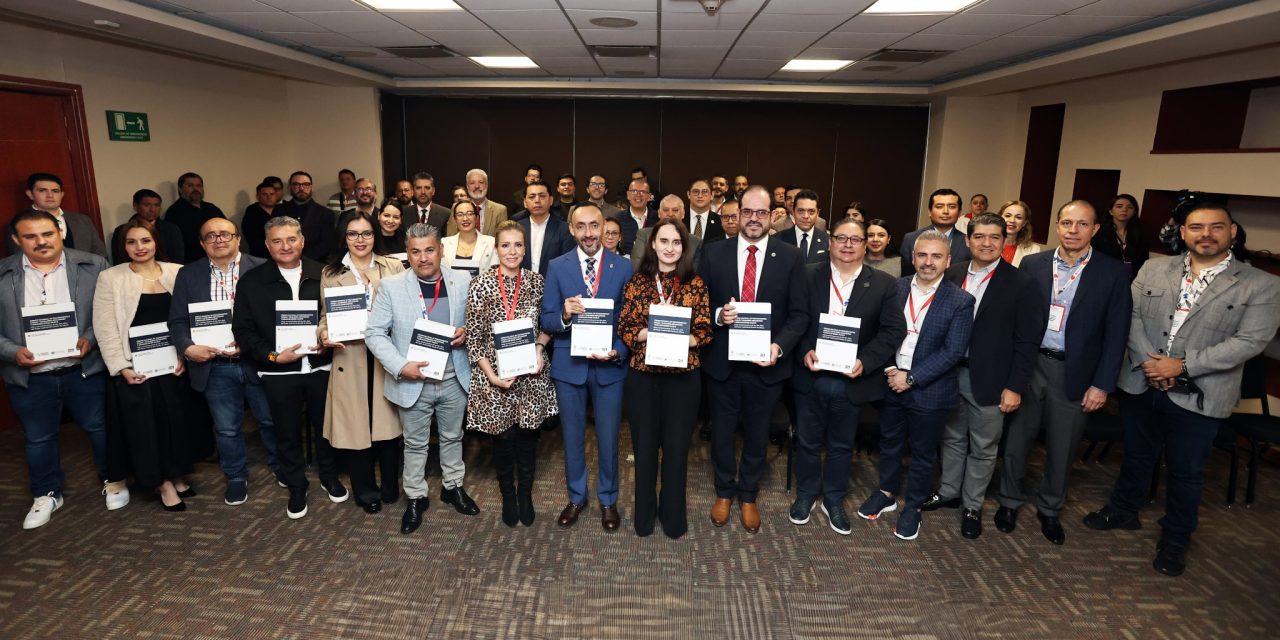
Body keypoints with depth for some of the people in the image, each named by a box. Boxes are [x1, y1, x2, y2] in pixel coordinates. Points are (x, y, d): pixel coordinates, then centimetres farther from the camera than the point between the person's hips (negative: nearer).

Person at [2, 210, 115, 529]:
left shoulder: (93, 266, -4)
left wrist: (90, 339, -17)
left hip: (85, 368, -2)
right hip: (29, 376, 2)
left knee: (101, 427, 11)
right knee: (38, 438, 16)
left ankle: (113, 480, 31)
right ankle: (46, 495, 33)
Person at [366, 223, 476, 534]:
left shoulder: (462, 282, -4)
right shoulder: (391, 286, -9)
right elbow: (375, 333, -8)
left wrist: (467, 332, -15)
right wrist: (401, 367, -20)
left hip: (454, 379, 2)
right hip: (413, 382, -1)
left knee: (452, 437, 20)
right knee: (415, 444, 14)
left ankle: (453, 486, 40)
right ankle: (416, 497, 32)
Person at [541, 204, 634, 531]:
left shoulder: (623, 267, -2)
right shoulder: (557, 267, -2)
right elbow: (547, 321, -3)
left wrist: (619, 351, -17)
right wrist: (565, 315, -25)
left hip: (610, 365, 0)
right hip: (569, 365, 1)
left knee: (608, 437, 11)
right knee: (572, 436, 16)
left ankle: (608, 500, 33)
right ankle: (576, 497, 36)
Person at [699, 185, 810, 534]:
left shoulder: (790, 257, -4)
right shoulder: (714, 253, -2)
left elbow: (799, 313, -3)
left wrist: (780, 346, -18)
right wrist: (717, 315, -19)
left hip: (766, 362, 0)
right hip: (722, 360, 1)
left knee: (757, 433, 16)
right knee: (722, 430, 16)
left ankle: (748, 496, 38)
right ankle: (724, 492, 39)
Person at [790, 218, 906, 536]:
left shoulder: (884, 284, -1)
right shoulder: (807, 276, -1)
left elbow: (893, 330, -6)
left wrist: (864, 361, -18)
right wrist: (805, 351, -17)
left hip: (852, 380, 0)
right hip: (811, 376, 0)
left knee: (841, 446, 16)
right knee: (808, 441, 15)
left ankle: (834, 500, 35)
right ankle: (806, 494, 35)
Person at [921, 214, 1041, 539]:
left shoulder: (1020, 285, -8)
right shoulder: (951, 275, 1)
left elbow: (1027, 341, -7)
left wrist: (1015, 387, -11)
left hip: (989, 380, -3)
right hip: (951, 374, 3)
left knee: (983, 448, 10)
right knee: (953, 439, 19)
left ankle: (972, 506, 27)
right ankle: (949, 492, 36)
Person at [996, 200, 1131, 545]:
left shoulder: (1114, 273, -4)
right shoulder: (1032, 264, -1)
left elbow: (1116, 333, -4)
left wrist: (1102, 384, -7)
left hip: (1075, 373, 0)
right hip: (1029, 364, 1)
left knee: (1062, 448, 12)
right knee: (1017, 438, 12)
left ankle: (1049, 509, 33)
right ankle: (1009, 501, 31)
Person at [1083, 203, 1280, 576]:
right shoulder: (1154, 269, 4)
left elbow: (1250, 341, -13)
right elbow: (1131, 314, -1)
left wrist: (1182, 366, -19)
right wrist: (1149, 361, -14)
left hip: (1198, 396, -2)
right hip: (1141, 385, 2)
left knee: (1186, 471, 12)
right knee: (1137, 456, 20)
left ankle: (1175, 539, 31)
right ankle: (1123, 510, 41)